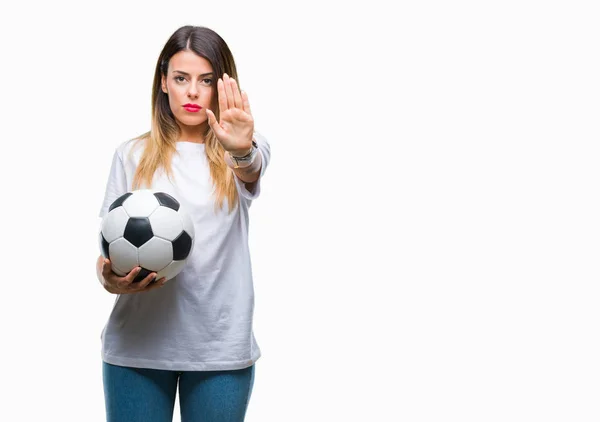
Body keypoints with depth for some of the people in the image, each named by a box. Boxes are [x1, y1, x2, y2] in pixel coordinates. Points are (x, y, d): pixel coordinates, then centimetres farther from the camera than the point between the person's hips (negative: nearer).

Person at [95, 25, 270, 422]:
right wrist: (110, 279, -16)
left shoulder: (246, 151, 2)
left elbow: (251, 170, -21)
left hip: (222, 345, -1)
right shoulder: (132, 155, 6)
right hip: (137, 342, 1)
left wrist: (242, 149, -44)